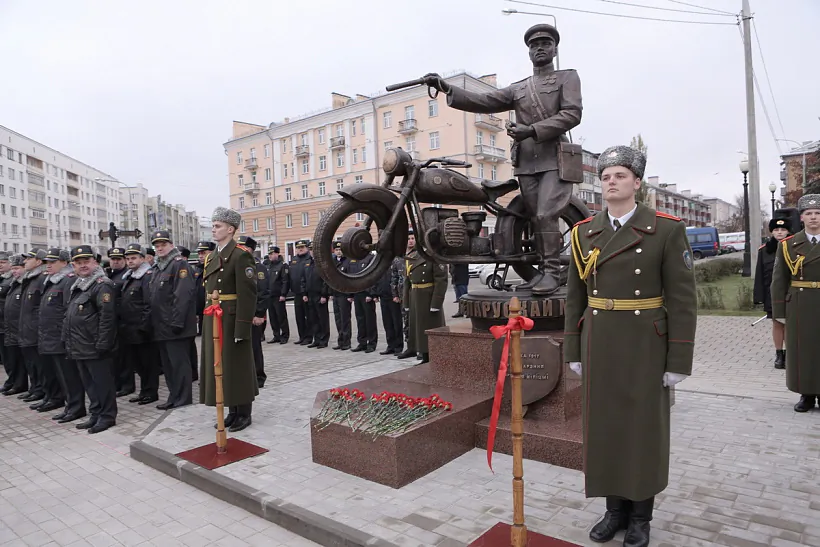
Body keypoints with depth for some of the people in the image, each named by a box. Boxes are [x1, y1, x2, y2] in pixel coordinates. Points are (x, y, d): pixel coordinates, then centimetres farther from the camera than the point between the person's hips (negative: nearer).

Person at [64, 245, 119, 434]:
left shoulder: (103, 285, -13)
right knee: (89, 383, 16)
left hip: (94, 348, -9)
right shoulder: (77, 285, 17)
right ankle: (96, 415, 26)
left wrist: (102, 344, -22)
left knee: (102, 382, 0)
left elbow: (107, 317, -20)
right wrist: (69, 341, 18)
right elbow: (71, 315, 22)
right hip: (80, 347, 9)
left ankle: (107, 416, 10)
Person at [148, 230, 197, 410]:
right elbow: (154, 296, 21)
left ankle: (182, 398, 7)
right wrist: (153, 322, 15)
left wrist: (176, 322, -23)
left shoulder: (179, 264, -9)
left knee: (179, 362, -2)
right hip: (161, 326, 9)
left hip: (174, 326, -9)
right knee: (167, 364, 14)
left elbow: (183, 295, -19)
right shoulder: (157, 267, 18)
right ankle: (175, 396, 23)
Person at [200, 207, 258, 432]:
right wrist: (207, 320, 12)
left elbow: (247, 294, -18)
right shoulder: (212, 257, 14)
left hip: (232, 320, -8)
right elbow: (209, 290, 15)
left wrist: (242, 328, -21)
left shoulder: (241, 255, -12)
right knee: (220, 366, 13)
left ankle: (244, 413, 16)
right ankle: (233, 411, 26)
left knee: (238, 367, 2)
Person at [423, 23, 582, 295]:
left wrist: (531, 130, -17)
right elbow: (483, 102, 9)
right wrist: (447, 88, -4)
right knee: (535, 219, 4)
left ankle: (552, 271, -9)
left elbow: (572, 114, -5)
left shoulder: (567, 77, 11)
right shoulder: (517, 89, 22)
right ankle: (544, 270, 11)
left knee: (546, 215, -16)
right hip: (526, 161, 5)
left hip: (555, 158, -4)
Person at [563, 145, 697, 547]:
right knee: (605, 425, 11)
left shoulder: (667, 229, -7)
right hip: (598, 347, 3)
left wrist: (679, 361, -10)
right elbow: (575, 298, 7)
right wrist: (573, 351, 5)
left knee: (643, 428, 9)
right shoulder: (584, 232, 3)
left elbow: (682, 300, -8)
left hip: (645, 347, -3)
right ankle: (615, 509, 29)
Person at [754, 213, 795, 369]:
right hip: (772, 294, 1)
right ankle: (778, 355, 18)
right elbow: (759, 274, 3)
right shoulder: (764, 250, 2)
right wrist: (759, 296, -1)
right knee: (777, 323, 9)